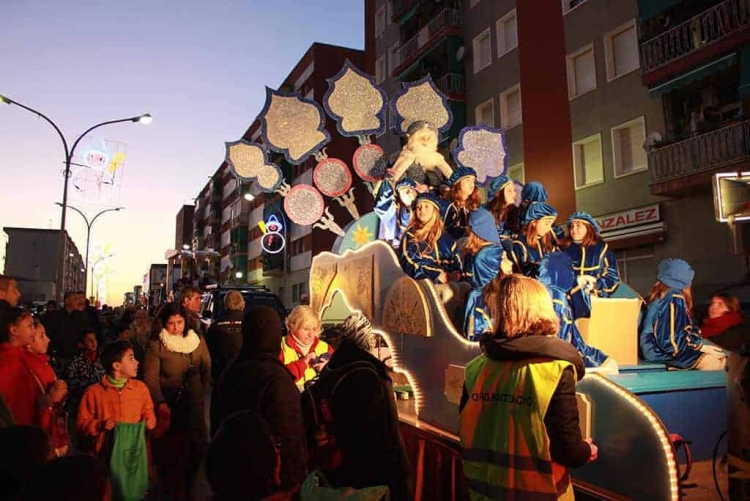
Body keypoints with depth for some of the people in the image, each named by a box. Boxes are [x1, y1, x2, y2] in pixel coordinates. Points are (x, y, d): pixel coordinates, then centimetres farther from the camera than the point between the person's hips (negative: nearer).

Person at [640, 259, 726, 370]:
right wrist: (700, 346, -11)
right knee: (717, 362, -13)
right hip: (662, 352, -9)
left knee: (720, 356, 8)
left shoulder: (659, 296, 9)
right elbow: (672, 339, -22)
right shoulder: (674, 299, -17)